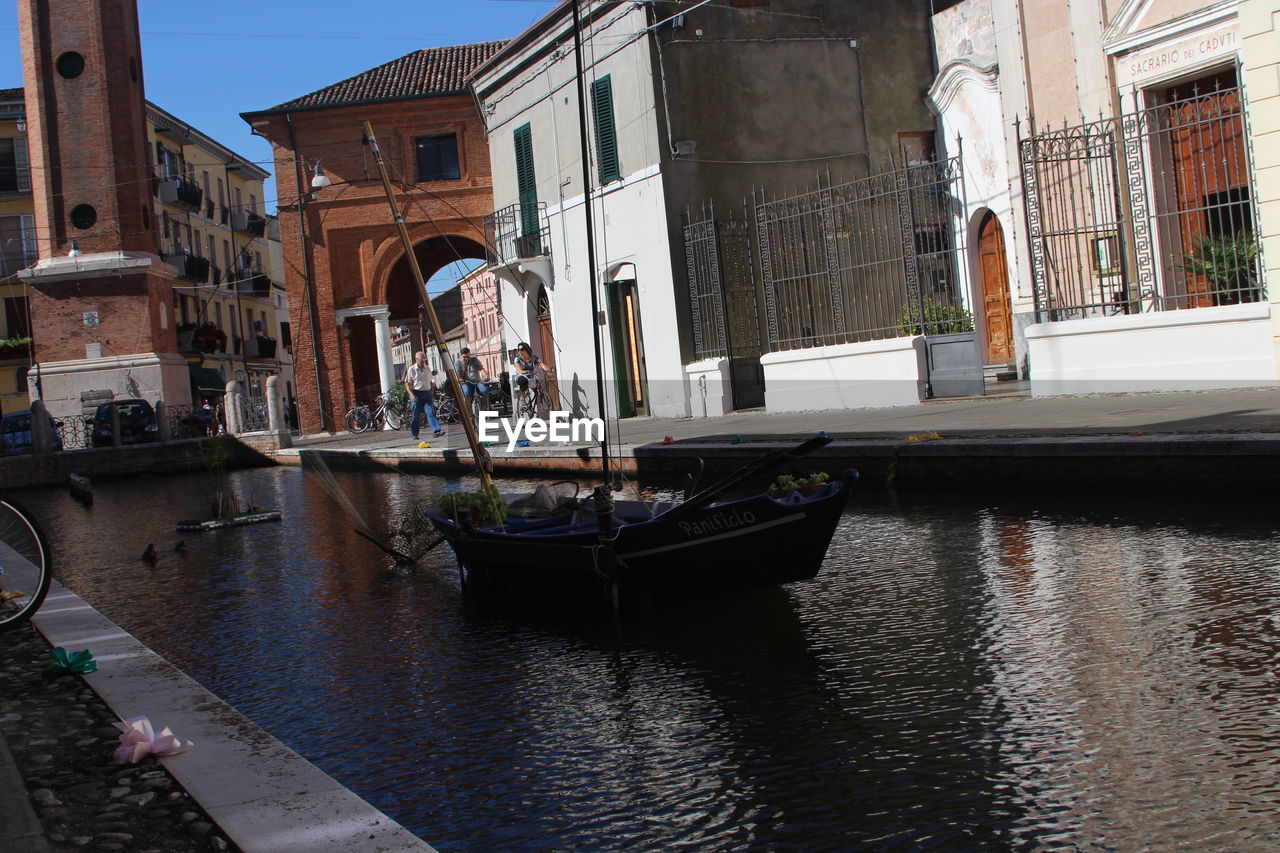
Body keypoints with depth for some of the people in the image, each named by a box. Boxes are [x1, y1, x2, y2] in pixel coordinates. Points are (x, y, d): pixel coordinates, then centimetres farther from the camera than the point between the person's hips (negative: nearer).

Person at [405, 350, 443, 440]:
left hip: (427, 393, 3)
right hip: (417, 394, -3)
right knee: (416, 415, 2)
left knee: (431, 412, -11)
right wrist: (411, 395, -17)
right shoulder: (411, 369, -3)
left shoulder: (428, 369, 12)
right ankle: (415, 435, 14)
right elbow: (407, 384, -5)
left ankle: (436, 431, -22)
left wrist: (432, 394, 17)